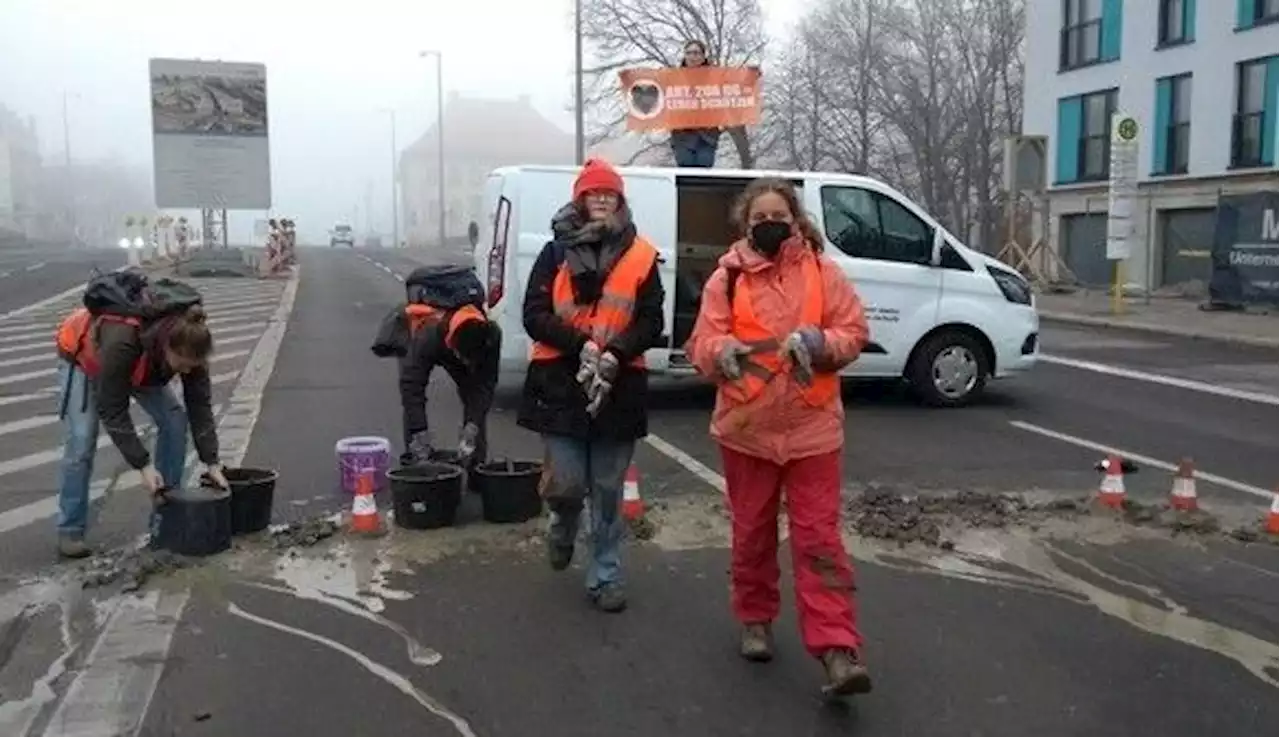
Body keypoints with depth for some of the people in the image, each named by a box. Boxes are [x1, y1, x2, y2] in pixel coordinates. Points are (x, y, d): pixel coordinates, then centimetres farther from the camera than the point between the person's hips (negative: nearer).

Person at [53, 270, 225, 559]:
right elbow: (112, 411, -36)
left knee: (175, 419, -10)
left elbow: (200, 403, -22)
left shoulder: (188, 338, -31)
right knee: (81, 441, -14)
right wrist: (143, 465, -34)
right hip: (83, 357, -5)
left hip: (141, 363, 5)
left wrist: (211, 461, -24)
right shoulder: (122, 339, -45)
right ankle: (70, 531, -1)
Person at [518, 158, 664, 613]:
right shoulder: (556, 252, 3)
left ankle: (606, 576, 21)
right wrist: (581, 345, -17)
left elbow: (651, 322, 0)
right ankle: (563, 527, 33)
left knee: (608, 490, 7)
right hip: (560, 383, 0)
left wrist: (615, 353, -17)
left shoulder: (641, 257, 3)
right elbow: (534, 315, -2)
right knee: (567, 483, -2)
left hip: (619, 387, 1)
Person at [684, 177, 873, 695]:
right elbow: (701, 344, -4)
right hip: (746, 427, 1)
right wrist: (724, 352, -26)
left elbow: (854, 333, 0)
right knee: (752, 531, 14)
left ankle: (837, 650, -3)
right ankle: (755, 620, 34)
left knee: (818, 537, -2)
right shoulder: (727, 277, 0)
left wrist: (820, 342, -20)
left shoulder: (822, 272, 1)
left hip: (811, 428, -1)